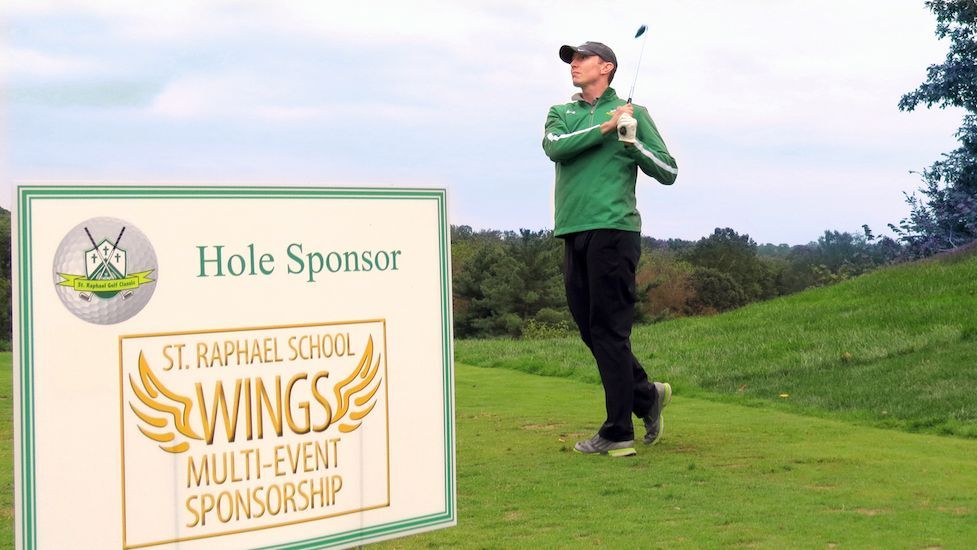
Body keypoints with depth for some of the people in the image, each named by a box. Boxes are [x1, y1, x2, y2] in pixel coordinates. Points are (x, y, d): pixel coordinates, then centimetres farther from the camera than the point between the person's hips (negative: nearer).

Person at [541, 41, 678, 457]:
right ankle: (648, 395, 27)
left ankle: (618, 433, -1)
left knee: (609, 331, -7)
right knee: (591, 330, 9)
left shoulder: (633, 113, 7)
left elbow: (668, 172, 5)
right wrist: (605, 127, -9)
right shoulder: (560, 113, 18)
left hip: (613, 230, -5)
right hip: (573, 234, 5)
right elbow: (554, 146, -5)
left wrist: (632, 141, -8)